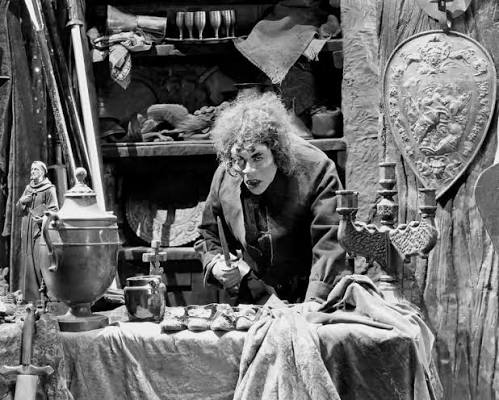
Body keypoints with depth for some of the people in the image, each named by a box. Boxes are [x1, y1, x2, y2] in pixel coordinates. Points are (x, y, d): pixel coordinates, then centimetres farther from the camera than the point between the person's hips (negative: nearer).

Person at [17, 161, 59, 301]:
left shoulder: (49, 189, -4)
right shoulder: (28, 188, 16)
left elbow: (54, 209, -8)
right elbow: (19, 206, 20)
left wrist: (44, 218, -22)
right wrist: (22, 201, -1)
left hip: (41, 228, -6)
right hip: (27, 229, 7)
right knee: (28, 259, 6)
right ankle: (29, 292, 12)